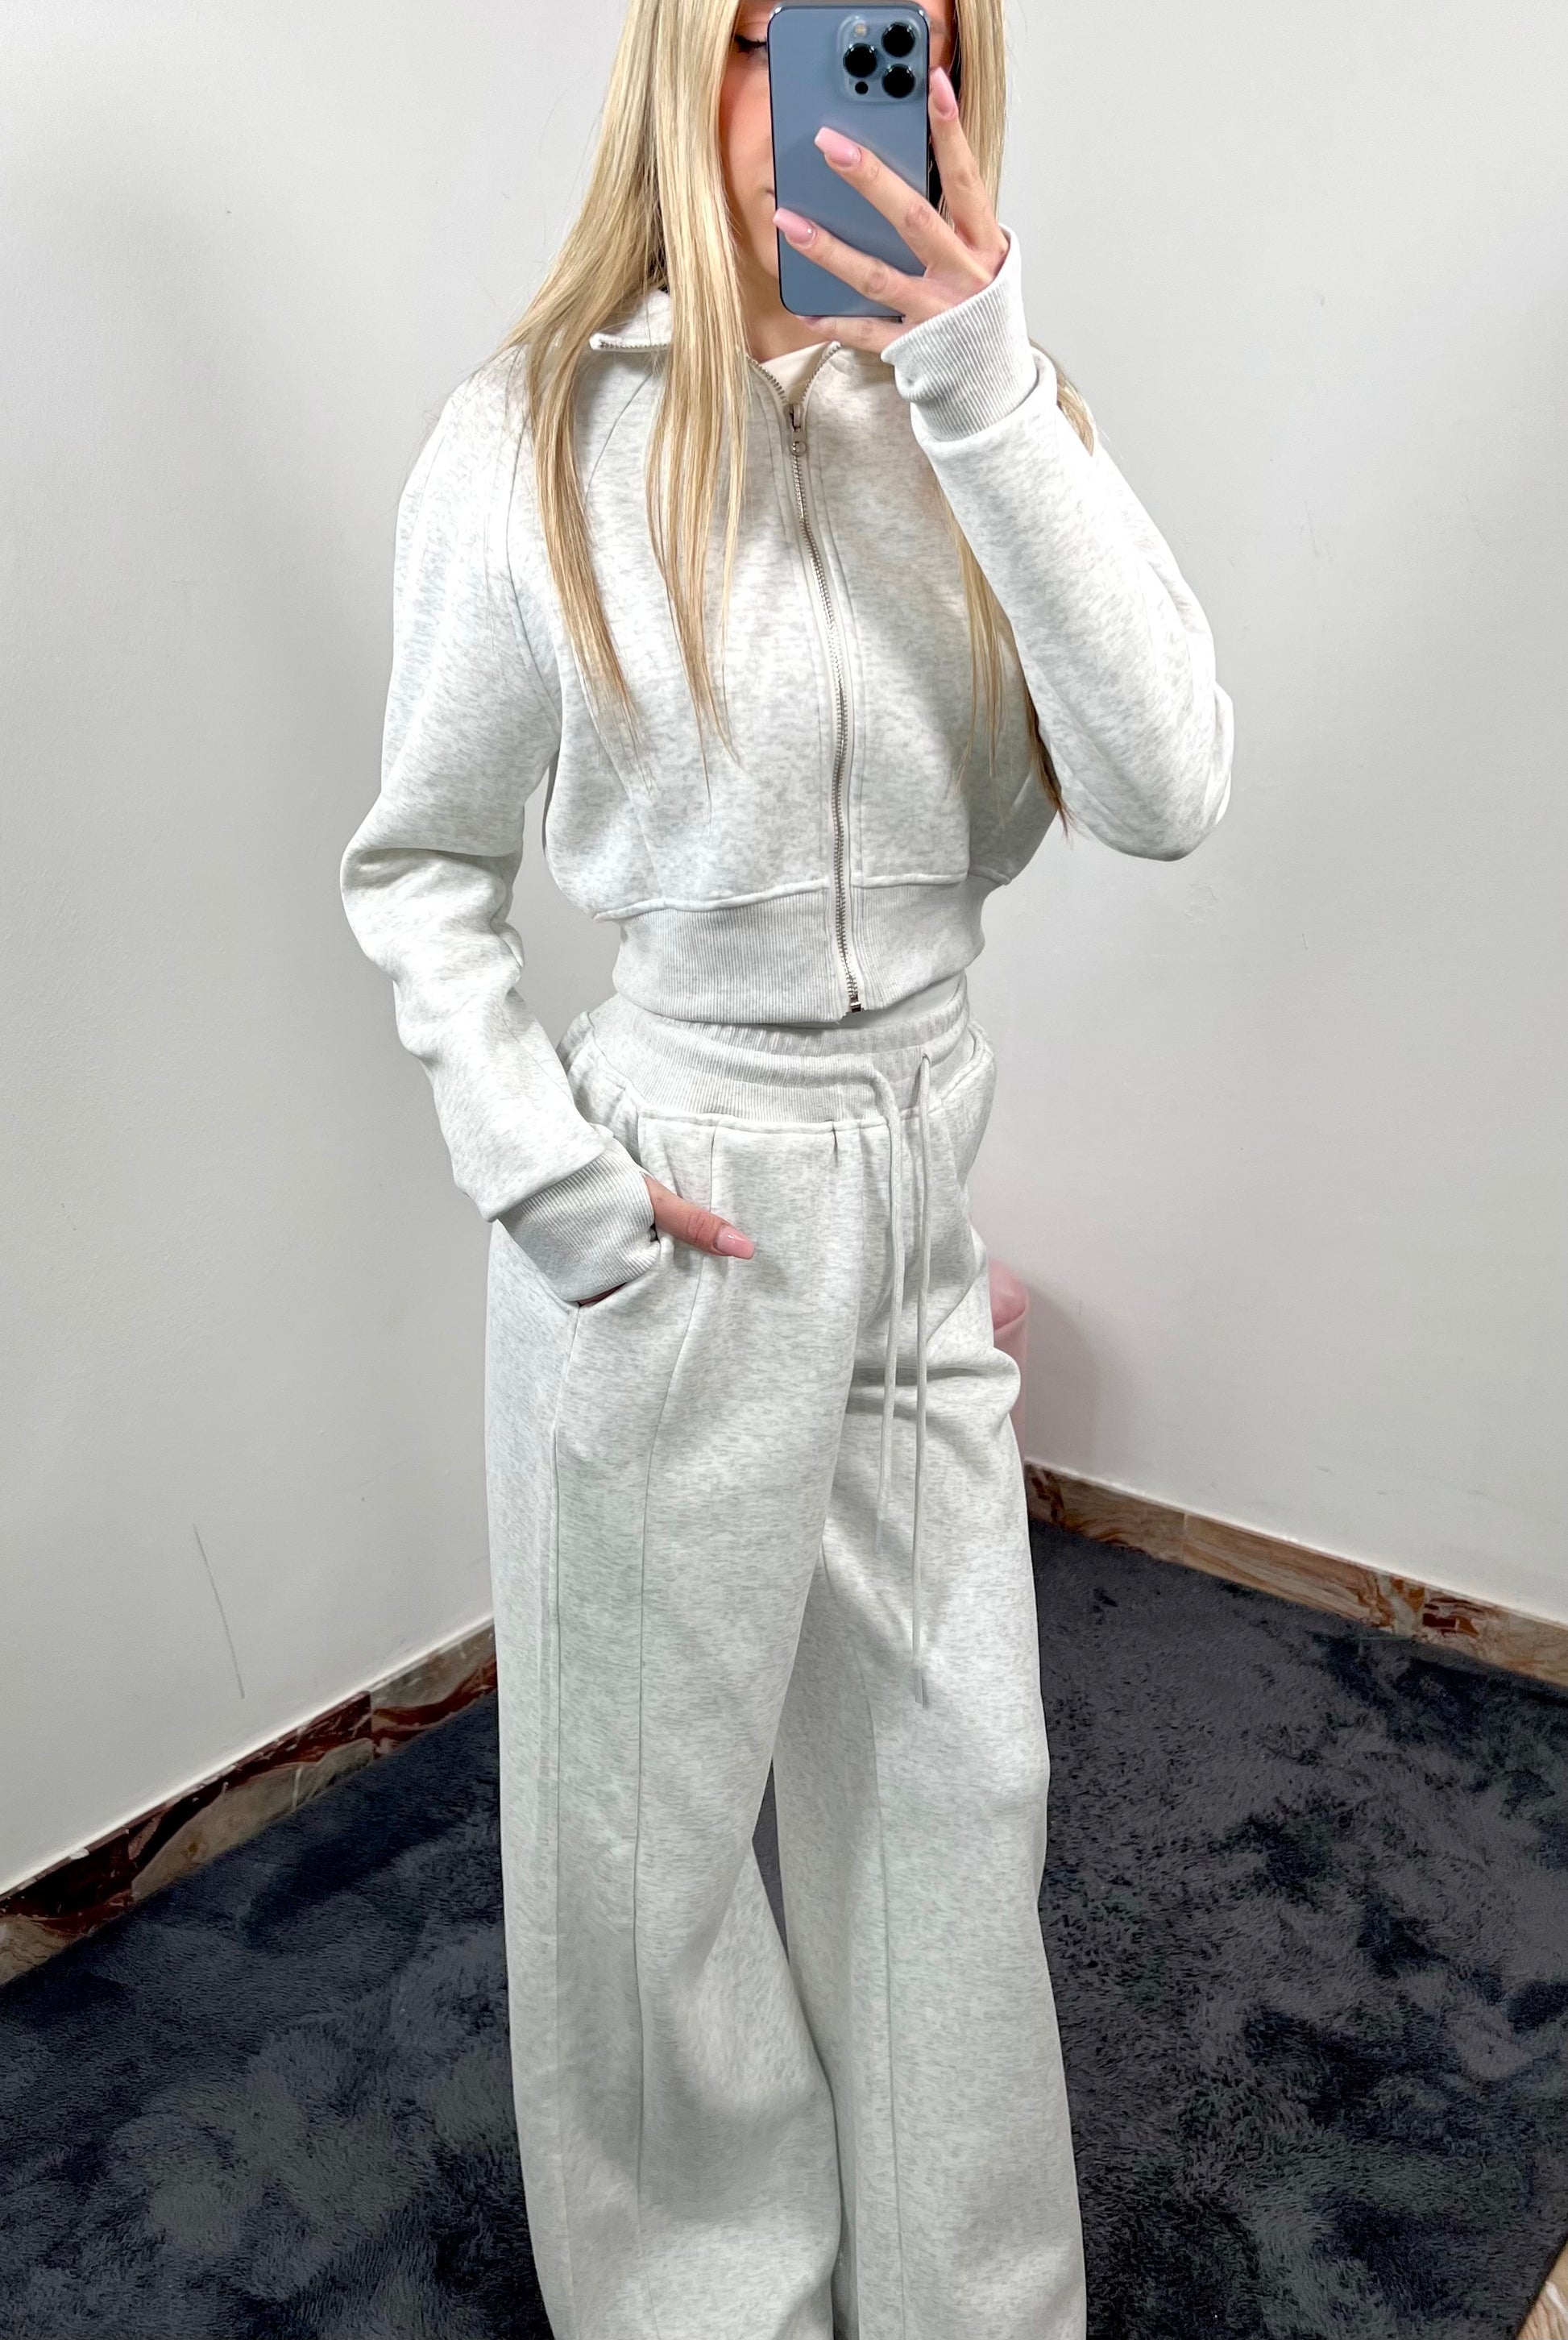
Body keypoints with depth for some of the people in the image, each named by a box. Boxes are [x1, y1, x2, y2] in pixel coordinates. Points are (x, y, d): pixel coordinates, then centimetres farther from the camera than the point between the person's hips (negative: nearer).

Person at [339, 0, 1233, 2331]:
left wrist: (990, 385, -21)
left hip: (926, 1198, 4)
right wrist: (549, 1173, -12)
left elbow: (1165, 790, -13)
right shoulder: (536, 436, -7)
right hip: (678, 1222, -3)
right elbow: (420, 869, 0)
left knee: (955, 1791, 20)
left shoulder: (983, 414, 1)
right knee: (655, 1823, 15)